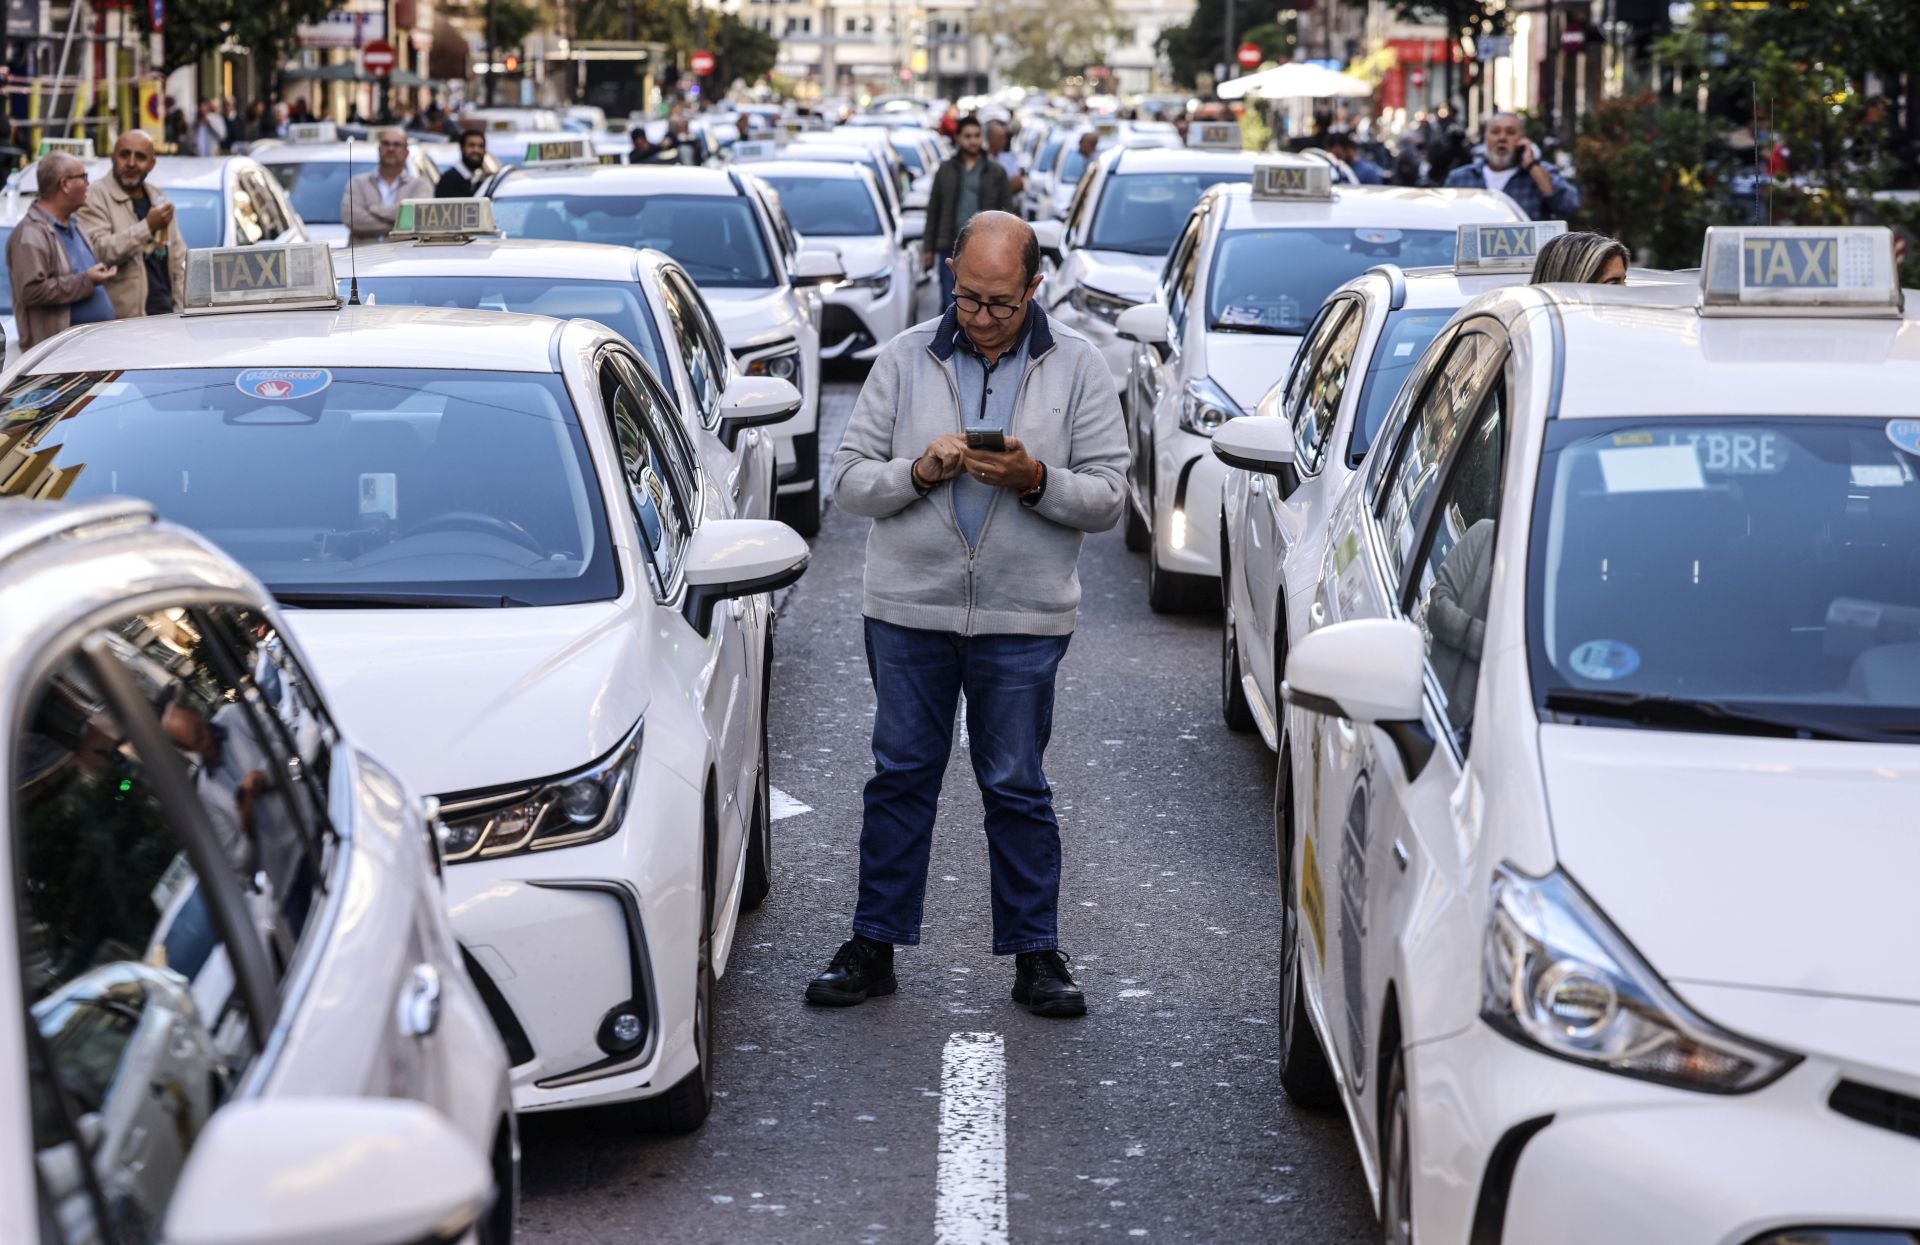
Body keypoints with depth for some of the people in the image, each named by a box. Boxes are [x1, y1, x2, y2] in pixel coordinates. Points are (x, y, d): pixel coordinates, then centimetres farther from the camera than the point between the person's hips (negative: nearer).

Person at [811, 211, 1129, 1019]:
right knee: (900, 777, 8)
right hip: (908, 610, 1)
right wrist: (916, 473, -16)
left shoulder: (1076, 368, 2)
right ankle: (874, 945, 16)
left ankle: (1036, 953, 15)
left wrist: (1035, 480, -19)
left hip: (1022, 621, -1)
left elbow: (1107, 497, -1)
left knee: (1018, 787, 5)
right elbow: (850, 478, 2)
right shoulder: (905, 359, 4)